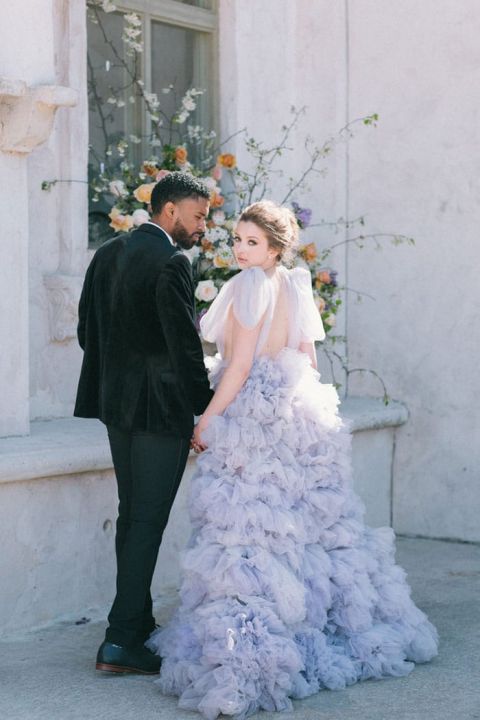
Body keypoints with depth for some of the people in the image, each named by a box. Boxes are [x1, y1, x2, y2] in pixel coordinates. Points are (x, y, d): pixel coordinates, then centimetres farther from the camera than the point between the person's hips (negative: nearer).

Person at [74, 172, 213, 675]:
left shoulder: (108, 253, 9)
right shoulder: (171, 263, -17)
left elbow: (87, 329, 13)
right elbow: (185, 346, -18)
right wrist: (207, 410, -9)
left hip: (117, 404, 9)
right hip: (161, 406, -9)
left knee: (131, 516, 18)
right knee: (148, 521, -4)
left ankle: (137, 622, 28)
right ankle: (121, 641, -3)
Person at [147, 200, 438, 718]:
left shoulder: (251, 284, -13)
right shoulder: (296, 286, 11)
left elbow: (240, 365, -16)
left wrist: (207, 421, -13)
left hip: (251, 416, -9)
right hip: (296, 414, 9)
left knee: (245, 527, -7)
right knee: (303, 519, 15)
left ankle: (247, 653, -8)